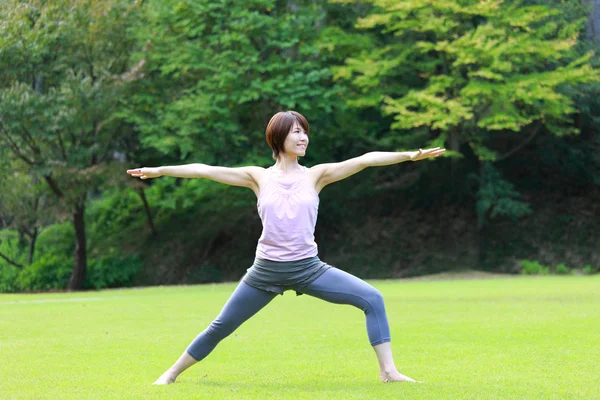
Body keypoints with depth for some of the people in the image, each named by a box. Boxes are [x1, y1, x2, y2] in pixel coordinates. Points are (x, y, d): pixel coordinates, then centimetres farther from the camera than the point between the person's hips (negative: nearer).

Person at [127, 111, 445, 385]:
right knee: (219, 328, 6)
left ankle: (388, 371, -7)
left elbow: (364, 160, -9)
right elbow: (206, 170, -2)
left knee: (372, 300, -13)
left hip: (308, 268, 1)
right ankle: (171, 374, 24)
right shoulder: (259, 177, 1)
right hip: (267, 270, -1)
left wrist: (410, 155, -18)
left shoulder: (316, 175, 0)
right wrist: (159, 171, -6)